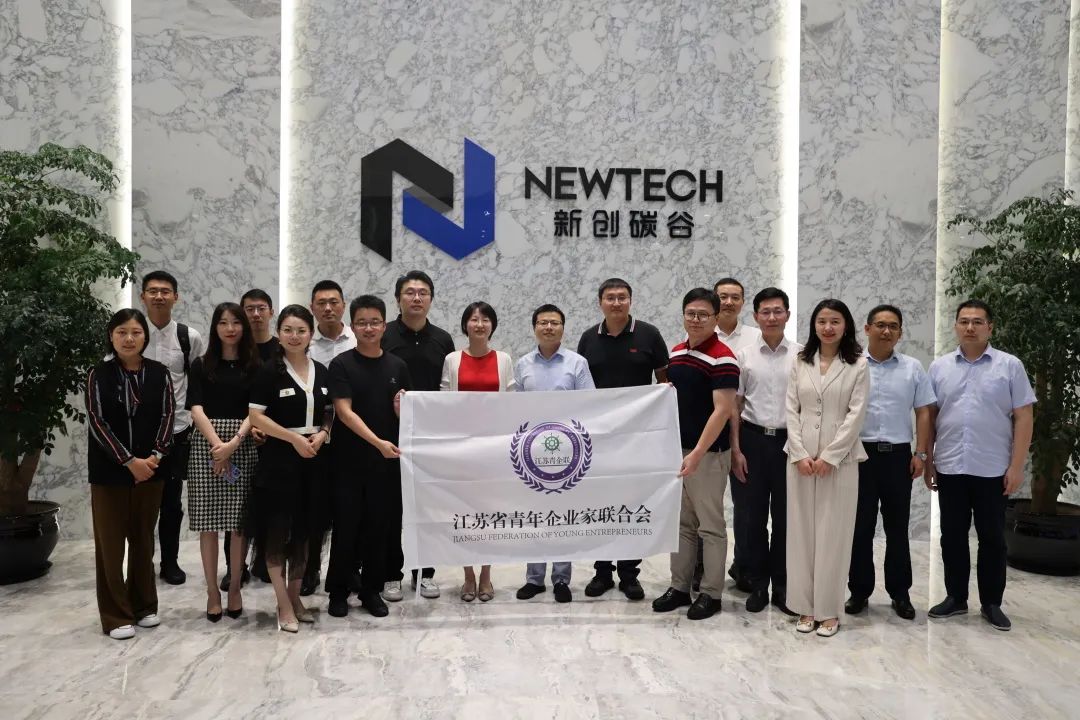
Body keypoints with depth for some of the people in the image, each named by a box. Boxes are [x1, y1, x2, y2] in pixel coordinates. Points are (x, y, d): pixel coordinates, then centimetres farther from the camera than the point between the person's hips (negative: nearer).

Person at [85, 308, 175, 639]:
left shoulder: (159, 373, 2)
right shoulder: (99, 374, -3)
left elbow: (166, 416, 0)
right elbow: (97, 422, -9)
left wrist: (155, 456, -15)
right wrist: (129, 461, -16)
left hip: (150, 469, 2)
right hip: (109, 470, -2)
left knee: (144, 540, 11)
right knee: (110, 543, 3)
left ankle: (144, 605, 23)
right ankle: (116, 615, 12)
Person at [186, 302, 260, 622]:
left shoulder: (254, 366, 6)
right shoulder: (201, 365, 7)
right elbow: (196, 408, -3)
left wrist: (234, 442, -16)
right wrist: (216, 443, -16)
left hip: (244, 445, 0)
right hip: (206, 444, 0)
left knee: (240, 519, 1)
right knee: (207, 521, 1)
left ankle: (235, 587, 12)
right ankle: (212, 590, 10)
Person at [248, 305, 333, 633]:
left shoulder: (321, 372, 9)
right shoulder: (269, 372, -6)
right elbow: (256, 416, -9)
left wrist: (322, 434, -4)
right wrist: (295, 438, -15)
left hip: (314, 460, 5)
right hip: (279, 460, -5)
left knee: (303, 531, 11)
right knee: (278, 532, 0)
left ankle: (295, 596, 25)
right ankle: (284, 605, 10)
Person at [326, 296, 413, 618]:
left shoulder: (397, 366, 6)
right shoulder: (342, 365, -4)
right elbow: (344, 412, -14)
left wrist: (402, 409, -12)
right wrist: (378, 442, -25)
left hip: (387, 462, 3)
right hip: (349, 461, -3)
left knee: (380, 526, 9)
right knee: (346, 527, 4)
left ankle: (372, 589, 23)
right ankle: (338, 591, 20)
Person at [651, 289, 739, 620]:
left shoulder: (722, 357, -15)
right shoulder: (676, 352, 9)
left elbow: (722, 410, -20)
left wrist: (697, 453, -25)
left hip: (708, 453, -7)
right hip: (676, 449, 7)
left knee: (710, 525, 4)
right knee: (681, 523, 14)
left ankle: (711, 593, 15)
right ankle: (679, 587, 25)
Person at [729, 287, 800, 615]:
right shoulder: (744, 355, 3)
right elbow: (735, 405, 4)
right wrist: (735, 450, -1)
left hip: (788, 441, -1)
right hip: (752, 440, 1)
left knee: (785, 517, 8)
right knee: (752, 516, 7)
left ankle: (782, 585, 22)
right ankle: (757, 584, 21)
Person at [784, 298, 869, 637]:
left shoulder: (858, 365, 0)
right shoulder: (800, 363, 8)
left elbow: (856, 415, -6)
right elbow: (791, 411, 4)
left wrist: (828, 456, -12)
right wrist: (800, 454, -7)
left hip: (840, 459, -3)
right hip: (801, 457, 3)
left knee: (833, 534, 1)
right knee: (801, 531, 6)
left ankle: (829, 609, 12)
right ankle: (805, 606, 16)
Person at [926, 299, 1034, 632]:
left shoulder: (1010, 366, 0)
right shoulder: (939, 367, 6)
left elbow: (1024, 417, -2)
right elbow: (929, 417, 8)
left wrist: (1016, 466, -8)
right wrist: (928, 461, 4)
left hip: (992, 469, -2)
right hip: (949, 468, 2)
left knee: (992, 538, 7)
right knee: (952, 537, 9)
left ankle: (991, 603, 19)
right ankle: (955, 597, 22)